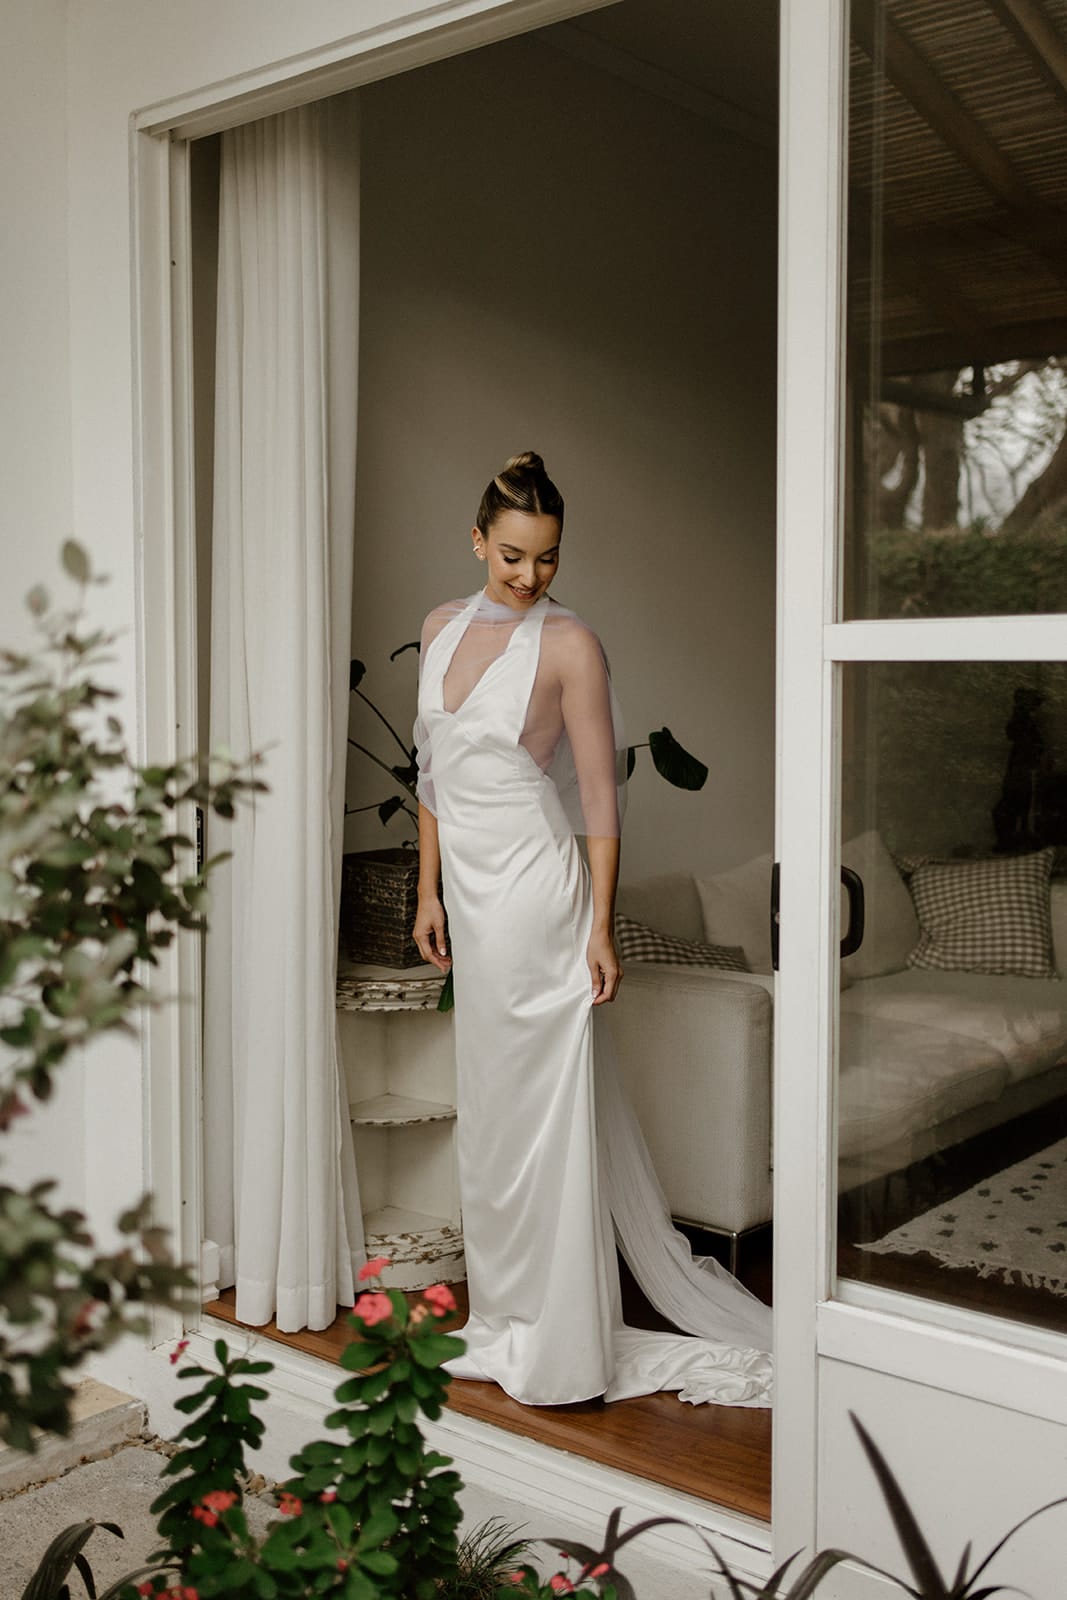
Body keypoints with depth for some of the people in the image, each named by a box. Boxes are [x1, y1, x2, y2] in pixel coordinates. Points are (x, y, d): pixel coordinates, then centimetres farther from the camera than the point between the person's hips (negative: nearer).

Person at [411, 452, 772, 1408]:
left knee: (541, 1112, 0)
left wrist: (600, 927, -13)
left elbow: (601, 795, -10)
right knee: (495, 1106, 15)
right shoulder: (444, 627, 8)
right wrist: (429, 892, 12)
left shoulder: (570, 646, -10)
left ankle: (558, 1349, 14)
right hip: (469, 891, 7)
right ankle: (514, 1322, 30)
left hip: (535, 895, -7)